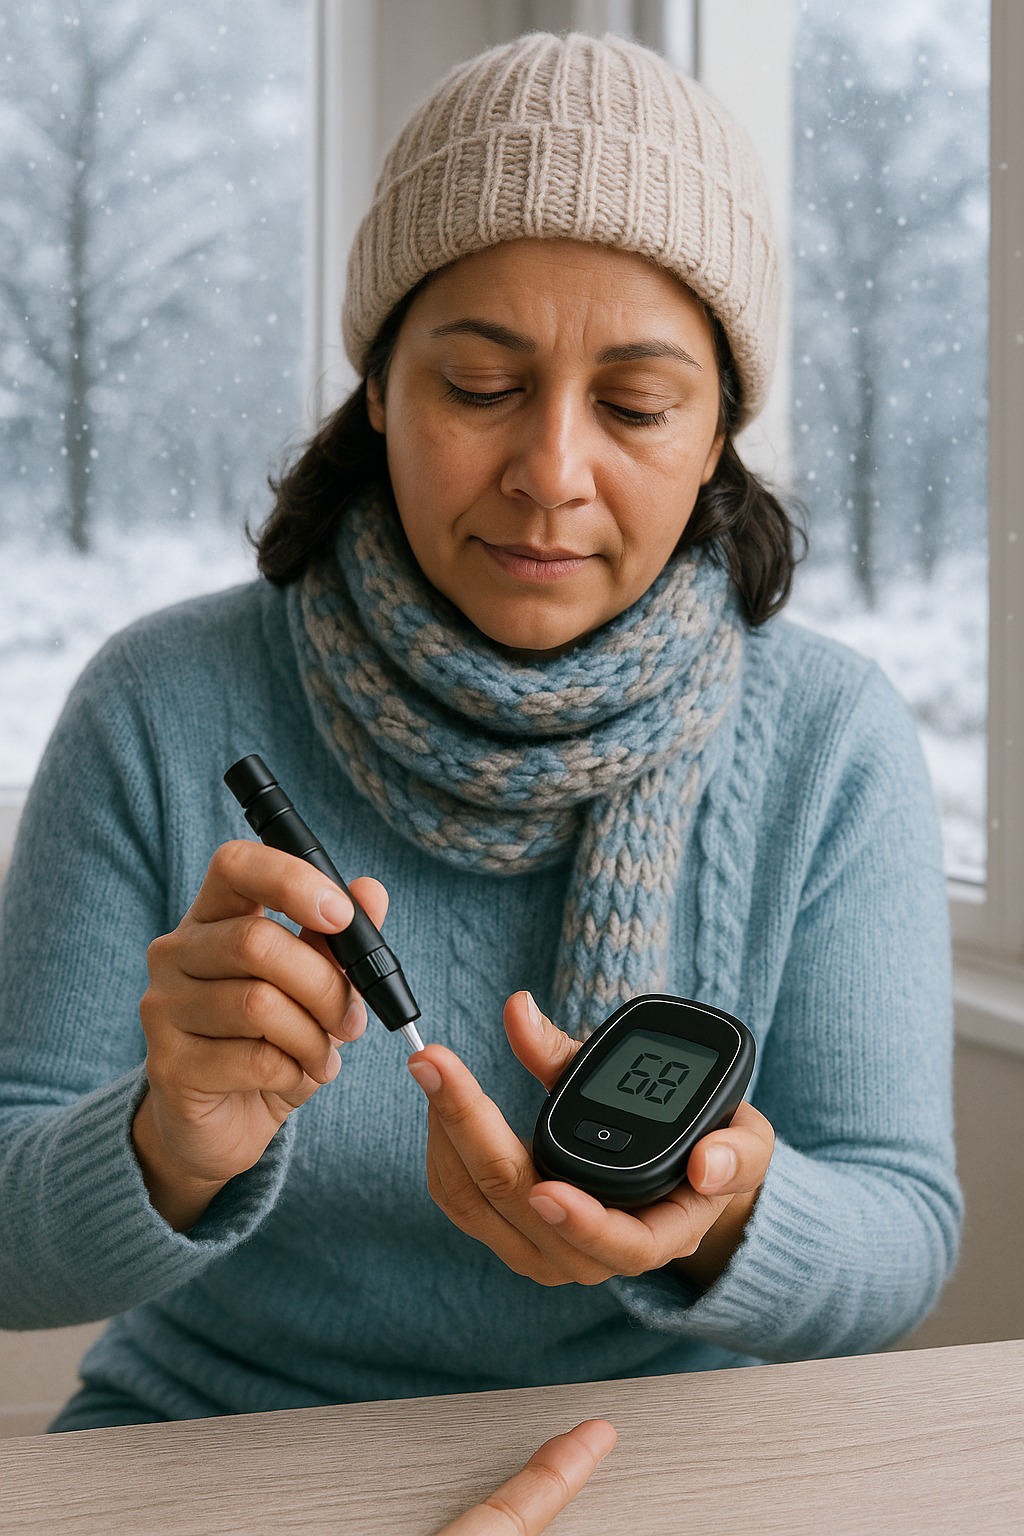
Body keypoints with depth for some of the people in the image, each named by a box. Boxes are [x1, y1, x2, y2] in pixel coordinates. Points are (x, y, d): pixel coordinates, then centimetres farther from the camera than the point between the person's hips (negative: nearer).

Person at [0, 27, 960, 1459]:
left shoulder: (835, 740, -7)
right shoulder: (164, 710, -9)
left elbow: (901, 1229, -5)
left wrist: (724, 1219, -27)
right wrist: (173, 1148, -28)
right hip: (214, 1440, 0)